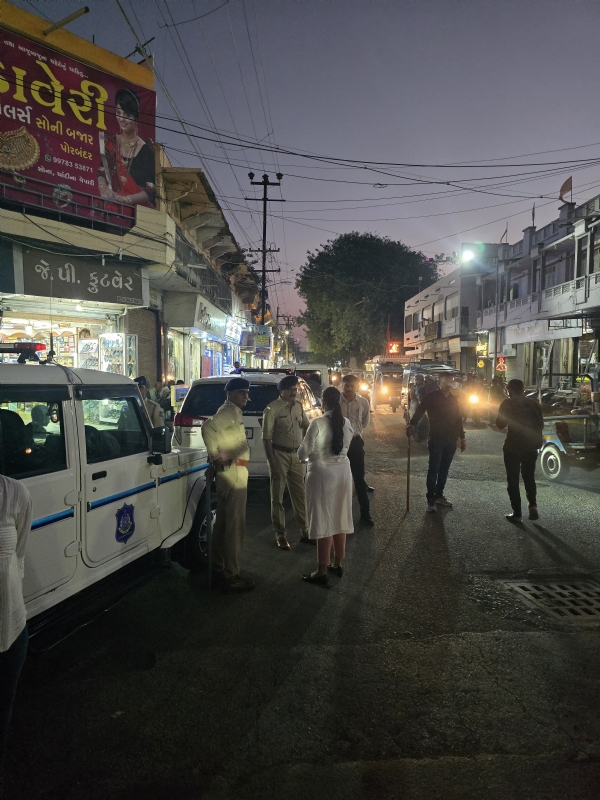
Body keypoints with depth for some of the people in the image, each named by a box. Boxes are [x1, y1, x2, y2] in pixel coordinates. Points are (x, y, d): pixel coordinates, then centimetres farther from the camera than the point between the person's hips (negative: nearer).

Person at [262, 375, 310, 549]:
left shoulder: (298, 406, 5)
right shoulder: (272, 409, -13)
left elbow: (305, 426, 22)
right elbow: (266, 438, -14)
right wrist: (272, 465, -17)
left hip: (296, 455, 5)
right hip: (279, 454, -5)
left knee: (300, 495, 12)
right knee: (277, 497, 5)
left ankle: (305, 531, 24)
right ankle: (280, 534, 17)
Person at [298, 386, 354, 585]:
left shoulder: (318, 423, -15)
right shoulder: (346, 422, 3)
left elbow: (303, 452, -8)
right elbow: (345, 446, 11)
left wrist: (301, 455, 14)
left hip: (322, 473, -6)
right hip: (343, 471, 6)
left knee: (323, 521, 0)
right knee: (339, 518, 15)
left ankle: (321, 572, 7)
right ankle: (337, 564, 28)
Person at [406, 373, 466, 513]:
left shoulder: (454, 399, 12)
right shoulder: (431, 397, -4)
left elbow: (458, 419, 17)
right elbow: (420, 411, -14)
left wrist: (462, 438, 15)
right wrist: (412, 424, -30)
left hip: (451, 440, 5)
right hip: (436, 439, -5)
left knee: (444, 470, 12)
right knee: (434, 470, -4)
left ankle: (439, 496, 23)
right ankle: (431, 499, 3)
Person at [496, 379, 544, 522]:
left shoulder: (507, 404, -8)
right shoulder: (534, 404, 4)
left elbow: (500, 425, -5)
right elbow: (541, 425, 9)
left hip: (512, 447, -4)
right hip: (531, 447, 4)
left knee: (513, 480, 7)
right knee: (529, 477, 20)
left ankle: (517, 513, 6)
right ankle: (533, 505, 3)